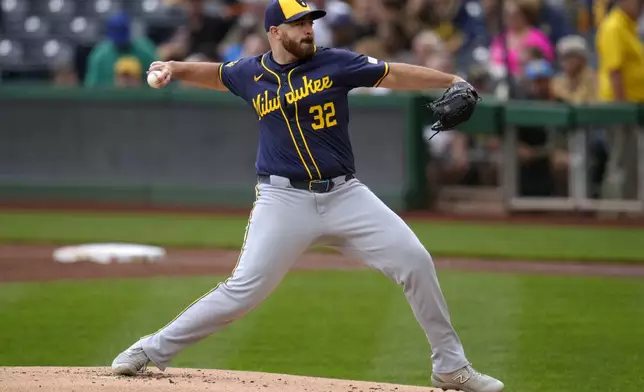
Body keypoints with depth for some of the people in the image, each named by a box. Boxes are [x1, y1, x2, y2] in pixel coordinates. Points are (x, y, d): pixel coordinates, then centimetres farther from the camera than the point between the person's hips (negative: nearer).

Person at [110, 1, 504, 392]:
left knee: (415, 261, -9)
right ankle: (153, 350, 3)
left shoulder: (335, 63, 1)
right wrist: (174, 68, 9)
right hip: (284, 199, -1)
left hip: (345, 195, 1)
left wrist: (451, 81, -10)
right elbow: (215, 73, 26)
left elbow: (394, 74, -1)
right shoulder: (252, 74, 6)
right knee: (245, 289, -11)